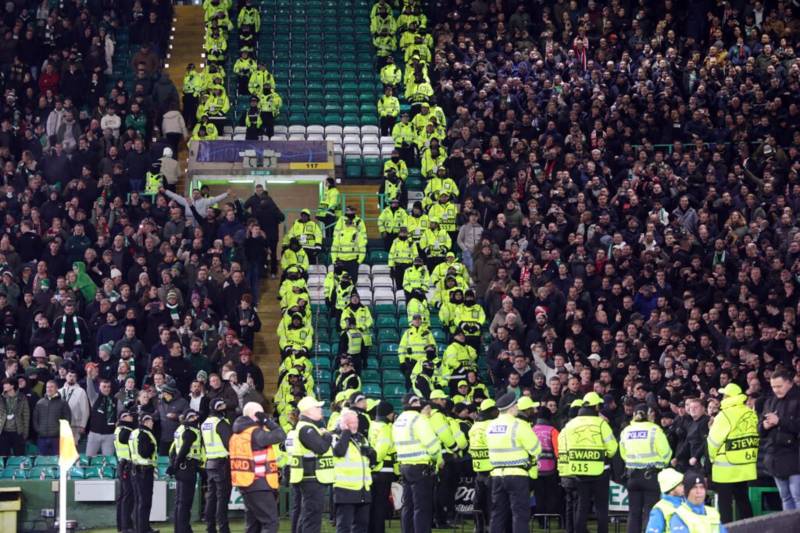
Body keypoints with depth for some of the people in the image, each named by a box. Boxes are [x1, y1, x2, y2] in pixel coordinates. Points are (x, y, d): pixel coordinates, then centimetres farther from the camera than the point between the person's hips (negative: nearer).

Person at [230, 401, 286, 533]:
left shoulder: (237, 435, 15)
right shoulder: (255, 433, -14)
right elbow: (280, 435, -21)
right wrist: (267, 420, -10)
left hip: (245, 483, 9)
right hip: (259, 484, -9)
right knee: (270, 522, -10)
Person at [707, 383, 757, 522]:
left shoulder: (725, 415, -16)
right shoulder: (751, 414, 2)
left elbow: (713, 441, -12)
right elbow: (755, 437, 6)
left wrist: (713, 457, 6)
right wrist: (749, 456, 16)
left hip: (727, 467, -6)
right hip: (746, 465, 6)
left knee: (725, 501, 0)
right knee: (742, 498, 16)